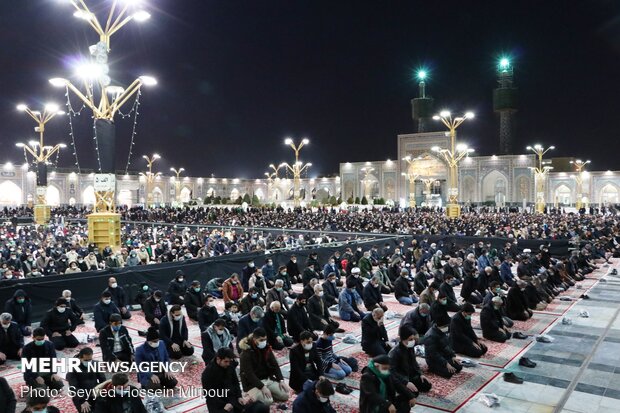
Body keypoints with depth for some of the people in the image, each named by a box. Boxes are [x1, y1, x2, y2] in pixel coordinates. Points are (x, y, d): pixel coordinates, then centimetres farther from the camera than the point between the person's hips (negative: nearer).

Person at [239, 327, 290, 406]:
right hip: (252, 383, -6)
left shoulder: (266, 348, 1)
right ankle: (252, 395, 1)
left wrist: (281, 380, -8)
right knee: (268, 401, -26)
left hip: (268, 379, 7)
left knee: (285, 395, -6)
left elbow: (274, 365, 5)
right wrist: (262, 387, -28)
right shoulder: (246, 353, -19)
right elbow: (248, 374, -23)